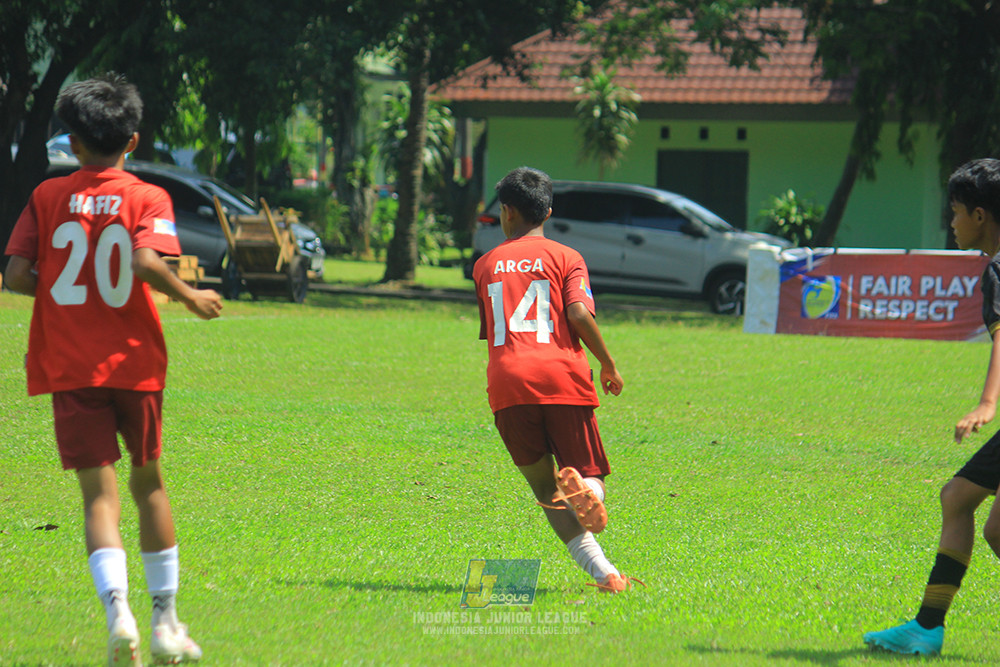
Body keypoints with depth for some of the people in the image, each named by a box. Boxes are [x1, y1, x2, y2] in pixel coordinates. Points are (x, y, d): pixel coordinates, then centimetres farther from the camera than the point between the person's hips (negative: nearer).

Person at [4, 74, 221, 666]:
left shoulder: (48, 197, 3)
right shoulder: (148, 198, -3)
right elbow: (147, 262, -21)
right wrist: (191, 297, -5)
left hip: (68, 368, 0)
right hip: (133, 362, 0)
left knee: (99, 493, -3)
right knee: (149, 483, 17)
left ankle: (119, 612, -27)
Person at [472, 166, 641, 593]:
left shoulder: (486, 265, 19)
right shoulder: (565, 258, 9)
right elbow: (579, 315, -7)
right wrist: (608, 365, 5)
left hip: (506, 381, 2)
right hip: (561, 374, -2)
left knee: (545, 489, 9)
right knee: (590, 472, 8)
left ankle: (601, 570, -8)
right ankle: (583, 490, -32)